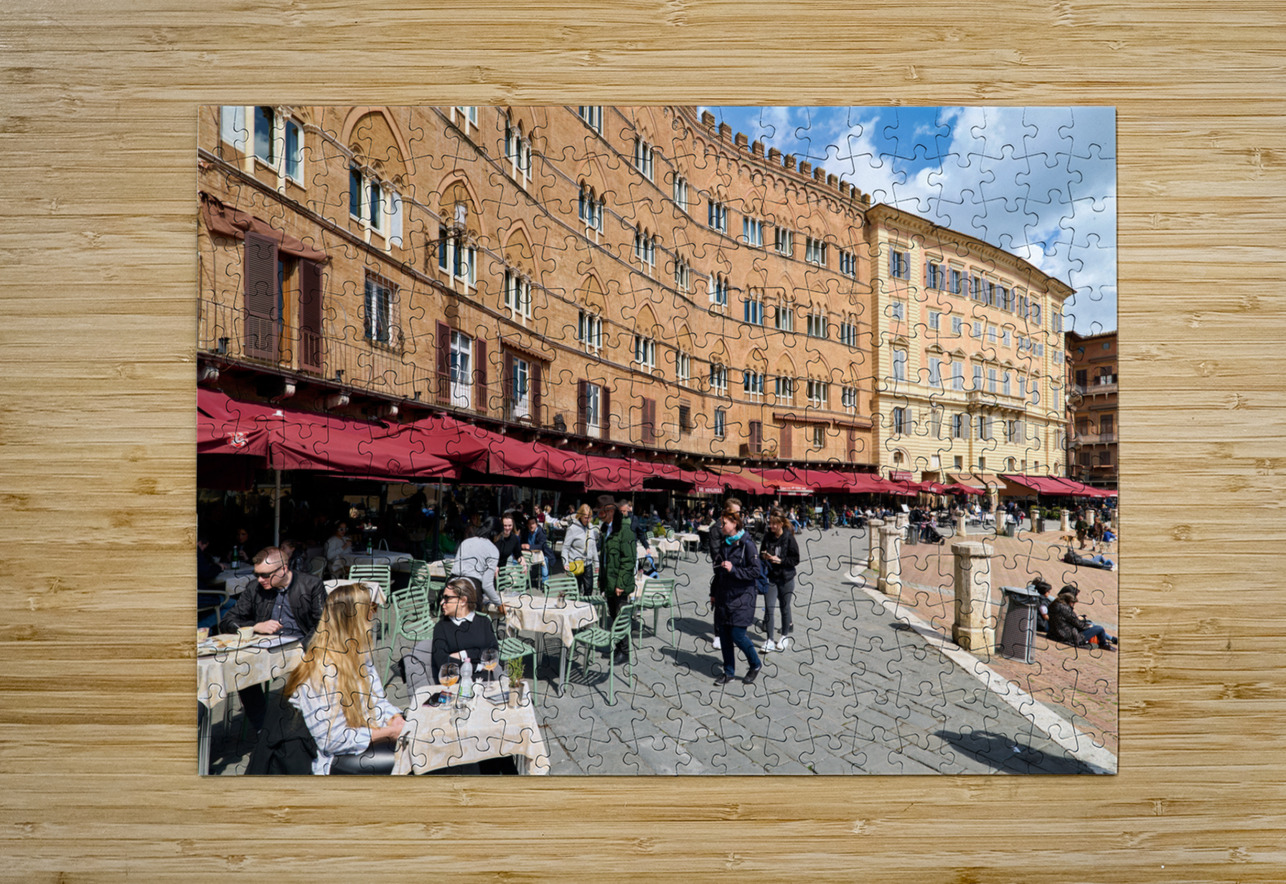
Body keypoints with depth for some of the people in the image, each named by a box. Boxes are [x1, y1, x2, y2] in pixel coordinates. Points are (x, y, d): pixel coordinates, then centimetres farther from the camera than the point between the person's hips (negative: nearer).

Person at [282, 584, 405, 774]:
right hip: (335, 759, -8)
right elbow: (332, 741, -21)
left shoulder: (359, 654, 4)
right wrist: (389, 733, -19)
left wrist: (396, 720, -9)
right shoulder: (321, 670, -22)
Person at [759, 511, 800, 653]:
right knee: (768, 608, -1)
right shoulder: (767, 537, 0)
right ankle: (770, 640, 7)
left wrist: (780, 560, -19)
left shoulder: (789, 538, -12)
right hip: (770, 577, 3)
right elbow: (762, 553, 13)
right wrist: (764, 556, -8)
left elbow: (796, 559, -9)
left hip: (785, 578, -3)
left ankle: (785, 636, 31)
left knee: (785, 607, 12)